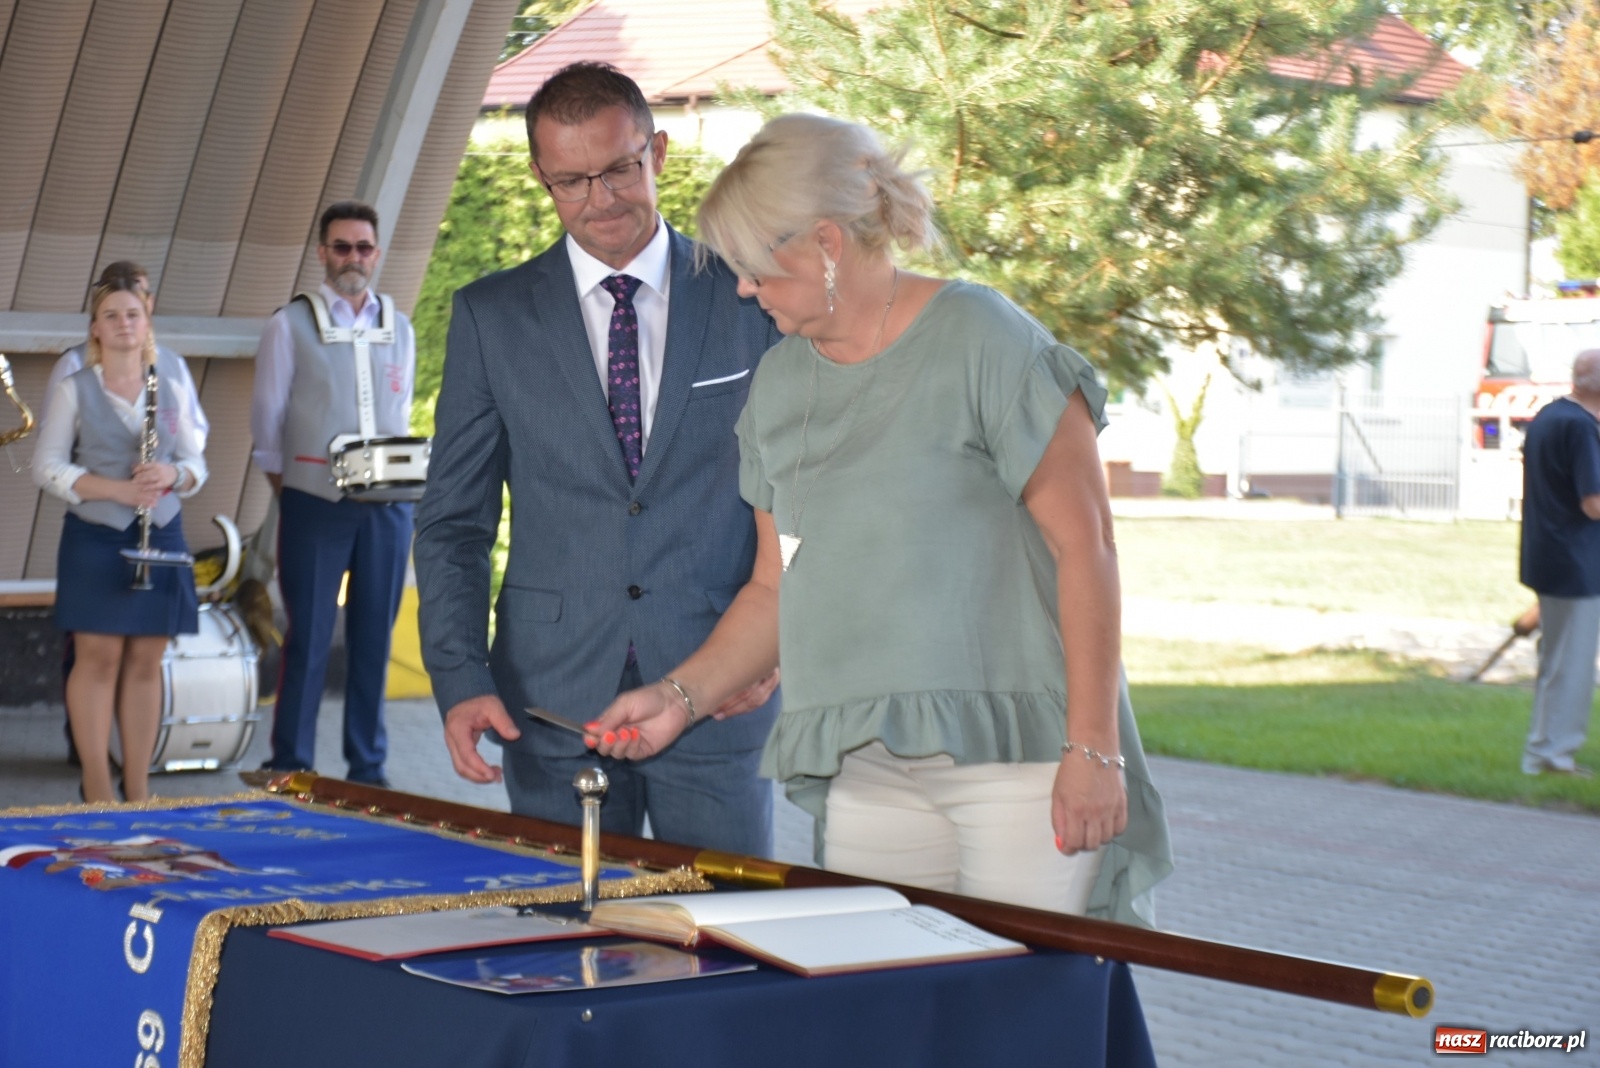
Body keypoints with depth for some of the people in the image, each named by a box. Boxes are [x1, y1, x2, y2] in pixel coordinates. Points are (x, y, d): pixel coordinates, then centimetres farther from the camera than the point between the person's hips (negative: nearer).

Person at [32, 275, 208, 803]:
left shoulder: (172, 383, 8)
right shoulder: (74, 389, 1)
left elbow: (196, 464, 10)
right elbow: (48, 467, -4)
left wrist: (172, 474, -14)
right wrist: (116, 489, -16)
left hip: (160, 534, 3)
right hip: (95, 536, -2)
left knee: (146, 660, 4)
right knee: (98, 656, -4)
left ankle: (138, 788, 11)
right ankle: (97, 787, 3)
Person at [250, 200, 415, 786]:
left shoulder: (399, 329, 12)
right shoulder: (290, 324, 2)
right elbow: (268, 413, 4)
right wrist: (284, 484, 2)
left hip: (387, 506, 3)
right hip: (314, 503, -3)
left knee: (374, 638, 6)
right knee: (308, 638, -2)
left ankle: (368, 768, 14)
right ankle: (290, 766, 6)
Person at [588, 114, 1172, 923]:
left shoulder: (981, 340, -6)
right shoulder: (779, 383, 14)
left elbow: (1084, 544, -9)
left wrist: (1093, 749, -13)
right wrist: (684, 694, 6)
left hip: (1019, 754, -5)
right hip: (864, 772, 5)